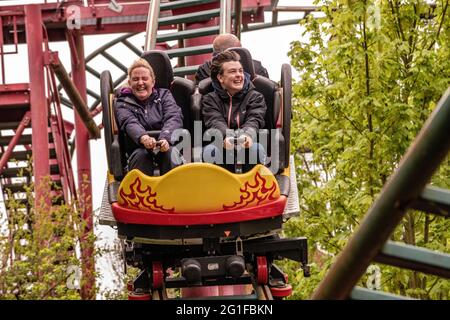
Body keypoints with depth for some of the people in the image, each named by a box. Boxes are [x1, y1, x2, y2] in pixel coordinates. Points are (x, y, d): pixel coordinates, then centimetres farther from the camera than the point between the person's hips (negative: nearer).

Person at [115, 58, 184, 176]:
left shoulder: (164, 95, 17)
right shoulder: (123, 103, 13)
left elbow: (174, 118, -3)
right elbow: (130, 123, -9)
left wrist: (165, 138, -27)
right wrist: (143, 138, -35)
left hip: (166, 145, 1)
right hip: (138, 148, -1)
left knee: (171, 154, -32)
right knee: (141, 155, -34)